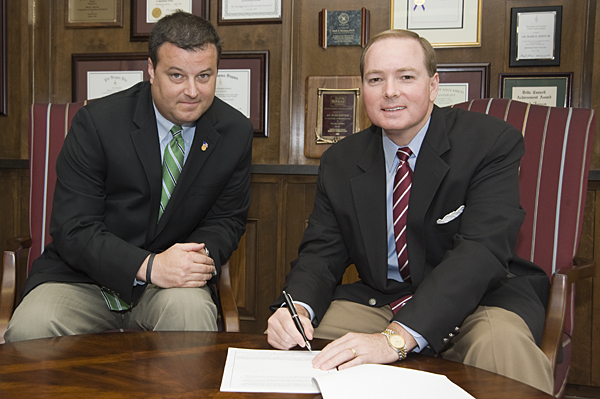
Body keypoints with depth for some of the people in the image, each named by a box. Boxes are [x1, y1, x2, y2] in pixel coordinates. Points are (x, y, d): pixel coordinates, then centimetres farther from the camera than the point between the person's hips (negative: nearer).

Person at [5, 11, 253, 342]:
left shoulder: (236, 132, -2)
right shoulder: (96, 122, -11)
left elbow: (227, 219, 6)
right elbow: (72, 229, -14)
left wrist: (200, 255, -18)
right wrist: (148, 266, -30)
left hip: (175, 279, 1)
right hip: (84, 277, 0)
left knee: (191, 311, -33)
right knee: (30, 329, -28)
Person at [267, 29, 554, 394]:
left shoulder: (493, 142, -12)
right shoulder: (341, 162, 3)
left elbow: (481, 251, -24)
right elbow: (322, 251, 2)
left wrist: (397, 337, -36)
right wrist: (297, 308, -23)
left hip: (479, 299, -3)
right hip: (378, 301, 4)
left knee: (501, 346, -36)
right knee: (295, 346, -17)